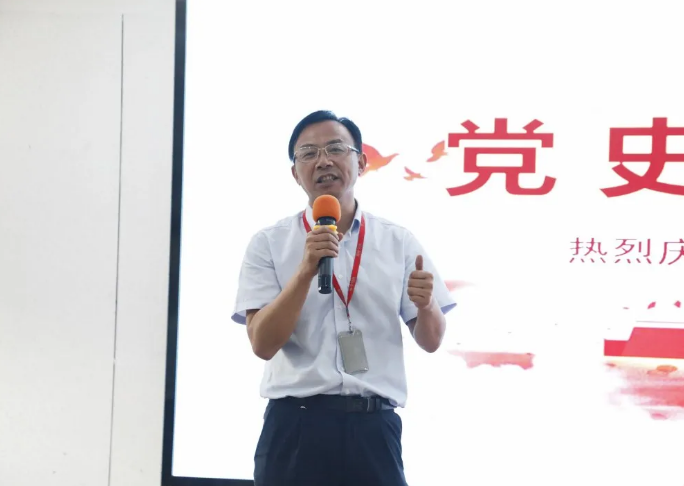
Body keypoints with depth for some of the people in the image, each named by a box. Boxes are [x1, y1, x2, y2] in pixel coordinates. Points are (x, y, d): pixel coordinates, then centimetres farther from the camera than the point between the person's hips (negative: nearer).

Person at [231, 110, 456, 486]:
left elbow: (430, 340, 10)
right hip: (295, 424, -1)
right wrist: (306, 270, -18)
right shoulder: (269, 244, 2)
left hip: (373, 426, 1)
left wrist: (426, 305, -12)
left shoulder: (398, 242, 7)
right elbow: (262, 343, -7)